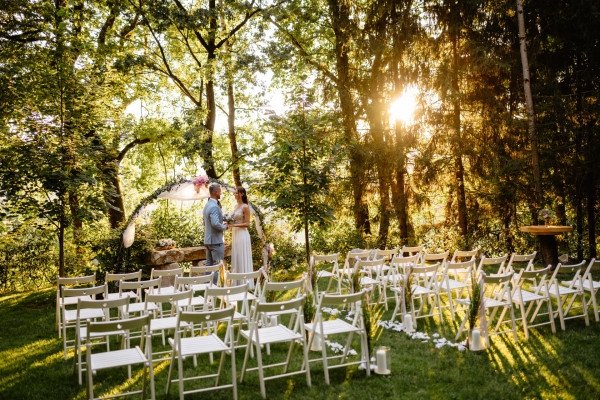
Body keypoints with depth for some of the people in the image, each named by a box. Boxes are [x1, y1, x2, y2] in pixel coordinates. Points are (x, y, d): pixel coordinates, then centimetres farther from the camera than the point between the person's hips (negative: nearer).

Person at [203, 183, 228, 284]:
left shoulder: (207, 205, 13)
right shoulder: (214, 206, -19)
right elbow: (215, 223, -28)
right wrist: (224, 227, -11)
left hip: (208, 240, 10)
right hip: (216, 241, -10)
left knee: (209, 265, 14)